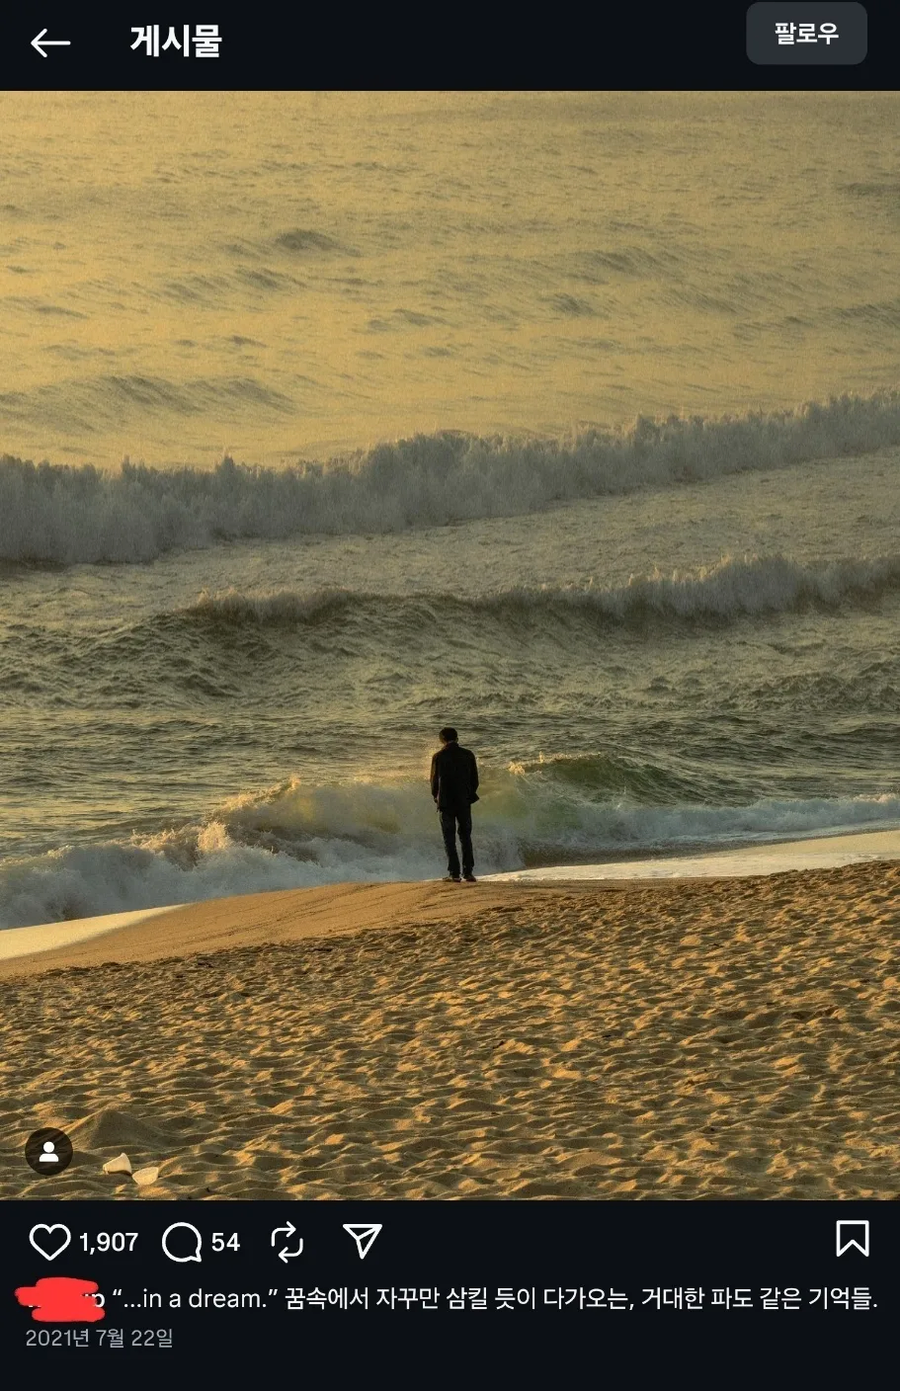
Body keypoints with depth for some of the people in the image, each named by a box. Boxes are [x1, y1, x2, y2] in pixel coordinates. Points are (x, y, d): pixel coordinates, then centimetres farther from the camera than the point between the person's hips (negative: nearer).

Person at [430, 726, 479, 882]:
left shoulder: (439, 757, -7)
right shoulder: (468, 755, 0)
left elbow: (434, 781, -2)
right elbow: (475, 780, 4)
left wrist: (436, 798, 15)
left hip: (446, 803, -2)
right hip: (464, 802, 2)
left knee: (449, 839, 2)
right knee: (465, 836, 11)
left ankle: (454, 873, -3)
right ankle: (468, 872, 6)